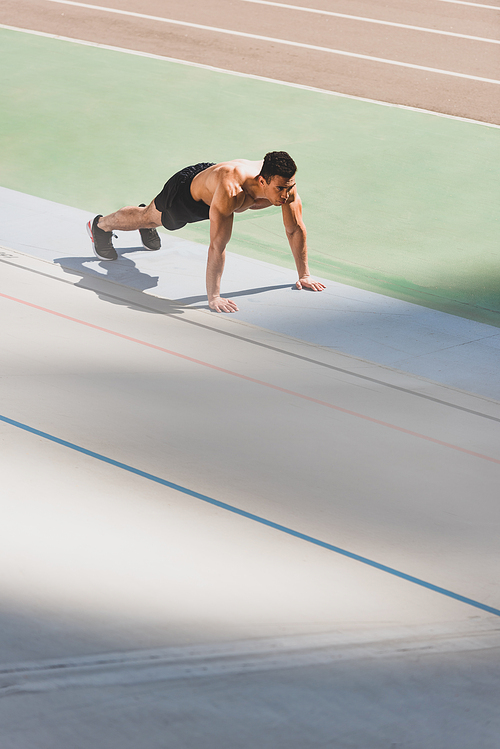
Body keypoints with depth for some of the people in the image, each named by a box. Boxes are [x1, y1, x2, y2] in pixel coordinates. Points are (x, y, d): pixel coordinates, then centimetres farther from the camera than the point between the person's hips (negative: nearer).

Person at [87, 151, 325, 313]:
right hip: (186, 193, -5)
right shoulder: (231, 190, -52)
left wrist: (304, 274, -14)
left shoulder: (285, 183, -34)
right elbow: (217, 245, -51)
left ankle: (147, 227, 72)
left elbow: (296, 229, -19)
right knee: (147, 216, 27)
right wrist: (213, 297, -50)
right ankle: (101, 225, 57)